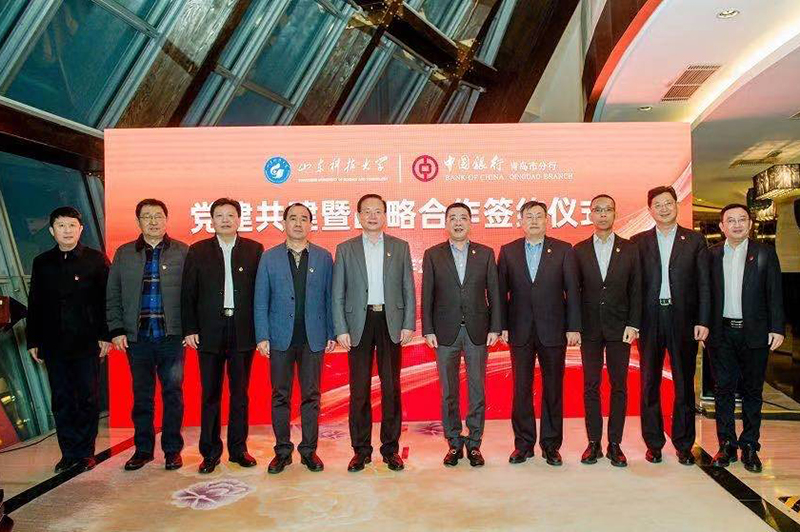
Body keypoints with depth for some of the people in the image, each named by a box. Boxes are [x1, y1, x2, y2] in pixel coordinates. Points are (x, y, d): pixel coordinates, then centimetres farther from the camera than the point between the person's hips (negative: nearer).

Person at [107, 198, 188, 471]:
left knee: (172, 393, 5)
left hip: (172, 336, -2)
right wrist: (116, 330, 1)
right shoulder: (124, 253, 9)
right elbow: (112, 295, 9)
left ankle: (172, 450, 18)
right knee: (142, 395, 11)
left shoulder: (183, 252, 2)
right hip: (137, 337, 2)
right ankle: (143, 449, 24)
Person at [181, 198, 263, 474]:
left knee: (240, 392, 9)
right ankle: (210, 451, 18)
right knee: (210, 394, 6)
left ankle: (238, 448, 21)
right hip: (209, 331, 0)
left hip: (243, 331, 0)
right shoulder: (198, 251, 6)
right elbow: (188, 293, 4)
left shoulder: (254, 249, 4)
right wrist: (190, 329, -3)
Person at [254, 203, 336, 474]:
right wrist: (262, 336, -4)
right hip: (281, 338, 0)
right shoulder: (269, 257, 4)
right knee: (280, 396, 7)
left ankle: (309, 450, 18)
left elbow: (329, 298, 4)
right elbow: (261, 301, 2)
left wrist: (331, 334, 0)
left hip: (313, 338, 0)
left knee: (311, 396, 6)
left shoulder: (323, 257, 5)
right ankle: (282, 451, 19)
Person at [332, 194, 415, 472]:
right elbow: (338, 294, 3)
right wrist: (340, 329, -4)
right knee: (359, 389, 4)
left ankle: (390, 448, 17)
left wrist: (409, 324, -3)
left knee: (391, 387, 6)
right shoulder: (345, 249, 6)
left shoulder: (400, 247, 8)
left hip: (391, 322, 1)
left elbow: (409, 289, 6)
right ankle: (361, 449, 15)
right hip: (359, 323, 0)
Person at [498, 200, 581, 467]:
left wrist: (573, 327, -5)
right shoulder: (508, 251, 6)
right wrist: (502, 326, -2)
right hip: (520, 332, 1)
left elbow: (572, 291, 0)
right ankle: (523, 444, 18)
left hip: (553, 331, -1)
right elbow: (502, 292, 4)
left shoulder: (564, 250, 2)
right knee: (521, 389, 6)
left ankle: (551, 445, 19)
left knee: (553, 389, 6)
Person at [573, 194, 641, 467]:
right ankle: (593, 443, 13)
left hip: (619, 328, 0)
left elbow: (636, 290, 3)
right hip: (590, 329, 0)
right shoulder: (579, 250, 5)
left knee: (619, 386, 5)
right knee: (590, 386, 4)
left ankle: (615, 444, 14)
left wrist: (633, 324, -6)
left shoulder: (630, 249, 5)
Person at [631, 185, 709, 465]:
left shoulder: (695, 240, 6)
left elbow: (704, 284, 3)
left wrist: (703, 321, -5)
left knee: (684, 384, 8)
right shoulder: (639, 242, 6)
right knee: (649, 384, 7)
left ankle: (683, 444, 21)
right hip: (650, 320, 0)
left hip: (683, 320, 0)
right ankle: (653, 443, 19)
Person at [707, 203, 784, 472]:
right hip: (721, 334, 1)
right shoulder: (712, 254, 6)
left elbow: (775, 294, 1)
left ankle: (749, 447, 18)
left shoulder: (765, 253, 3)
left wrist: (777, 328, -6)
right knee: (723, 390, 6)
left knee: (752, 391, 8)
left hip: (754, 333, -1)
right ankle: (727, 445, 16)